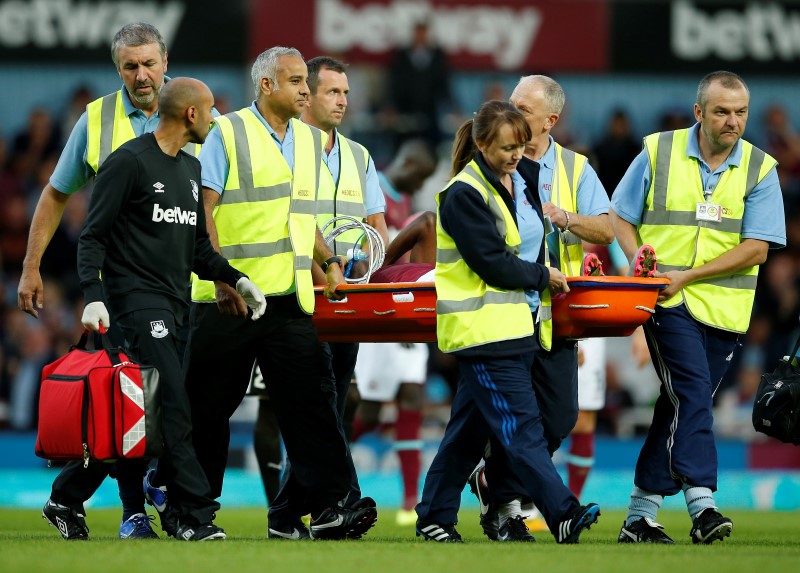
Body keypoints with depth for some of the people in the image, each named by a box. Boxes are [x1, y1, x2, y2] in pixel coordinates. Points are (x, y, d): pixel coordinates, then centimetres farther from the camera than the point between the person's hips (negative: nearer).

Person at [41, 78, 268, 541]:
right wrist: (93, 297, -21)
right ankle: (197, 516, -17)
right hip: (138, 301, -8)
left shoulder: (191, 169, 20)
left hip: (175, 307, 8)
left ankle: (68, 500, 16)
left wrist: (236, 279, 10)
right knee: (174, 408, -16)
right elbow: (93, 237, -8)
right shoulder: (130, 162, -6)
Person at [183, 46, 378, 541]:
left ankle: (326, 504, -14)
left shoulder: (311, 140, 16)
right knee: (209, 406, 4)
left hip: (291, 297, 5)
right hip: (230, 297, -4)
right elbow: (202, 211, -9)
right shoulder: (228, 134, -2)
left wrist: (328, 261, 11)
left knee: (310, 397, -8)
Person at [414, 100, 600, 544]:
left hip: (516, 320, 8)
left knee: (471, 425, 11)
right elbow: (490, 263, -16)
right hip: (482, 325, -8)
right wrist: (542, 277, -6)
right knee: (521, 425, -13)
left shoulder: (523, 181, 14)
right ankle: (563, 516, -20)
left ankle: (434, 517, 17)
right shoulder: (464, 195, -12)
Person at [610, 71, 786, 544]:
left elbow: (756, 249, -6)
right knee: (693, 392, -19)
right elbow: (622, 217, 10)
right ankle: (701, 505, -24)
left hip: (723, 307, 2)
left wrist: (687, 275, -13)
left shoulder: (760, 169, 1)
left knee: (681, 406, 6)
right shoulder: (659, 153, 1)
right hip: (667, 304, -2)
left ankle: (640, 515, 13)